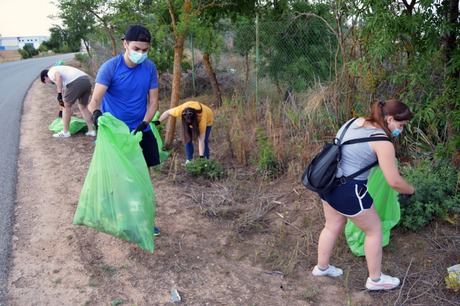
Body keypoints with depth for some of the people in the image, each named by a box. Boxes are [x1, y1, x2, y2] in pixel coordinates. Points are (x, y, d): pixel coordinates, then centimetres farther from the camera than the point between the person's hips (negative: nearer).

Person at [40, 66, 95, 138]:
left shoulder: (51, 72, 14)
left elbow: (58, 76, -14)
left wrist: (59, 94, -14)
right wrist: (61, 109, 52)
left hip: (76, 82, -8)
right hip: (87, 80, 9)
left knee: (67, 106, 7)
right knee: (83, 107, 21)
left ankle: (65, 132, 13)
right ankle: (91, 130, 21)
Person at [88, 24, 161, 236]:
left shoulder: (150, 68, -6)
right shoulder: (110, 67, -17)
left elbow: (153, 101, -4)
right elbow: (95, 99, -23)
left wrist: (143, 124, -21)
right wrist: (96, 113, -47)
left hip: (141, 131, 4)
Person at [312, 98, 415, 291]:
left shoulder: (356, 122, 6)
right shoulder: (383, 142, -16)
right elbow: (394, 182, -14)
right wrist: (411, 191, 7)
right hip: (348, 191, -8)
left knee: (333, 226, 26)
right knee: (374, 230, 13)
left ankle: (321, 267, 42)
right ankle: (375, 279, 28)